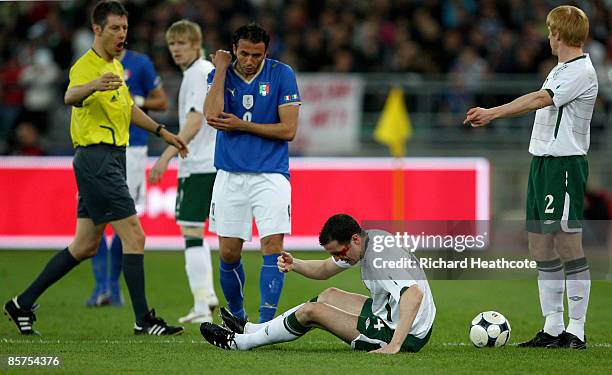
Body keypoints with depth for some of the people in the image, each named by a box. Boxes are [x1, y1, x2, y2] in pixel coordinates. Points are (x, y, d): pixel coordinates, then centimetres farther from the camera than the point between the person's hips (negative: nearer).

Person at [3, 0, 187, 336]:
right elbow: (70, 96, -37)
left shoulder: (115, 66, 16)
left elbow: (127, 107, 32)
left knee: (85, 246, 11)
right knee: (134, 236, -11)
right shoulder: (86, 66, -14)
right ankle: (144, 320, -9)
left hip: (112, 158, 10)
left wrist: (163, 132, 34)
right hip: (97, 157, -10)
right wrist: (93, 86, -58)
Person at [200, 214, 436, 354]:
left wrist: (393, 347, -45)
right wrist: (294, 265, -4)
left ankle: (238, 342, 10)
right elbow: (324, 270, 15)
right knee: (330, 296, 23)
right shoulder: (370, 238, 3)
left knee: (311, 311, -7)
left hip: (405, 335, -10)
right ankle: (251, 329, 31)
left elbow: (415, 295, -41)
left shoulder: (382, 256, -27)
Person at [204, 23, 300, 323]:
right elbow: (212, 117, -16)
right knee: (228, 253, 4)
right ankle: (236, 317, 25)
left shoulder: (281, 75, -3)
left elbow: (288, 130, -8)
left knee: (273, 247, -13)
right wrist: (221, 70, -11)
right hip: (230, 175, 2)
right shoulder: (219, 75, 3)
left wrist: (241, 125, -10)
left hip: (270, 175, -2)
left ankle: (266, 321, -12)